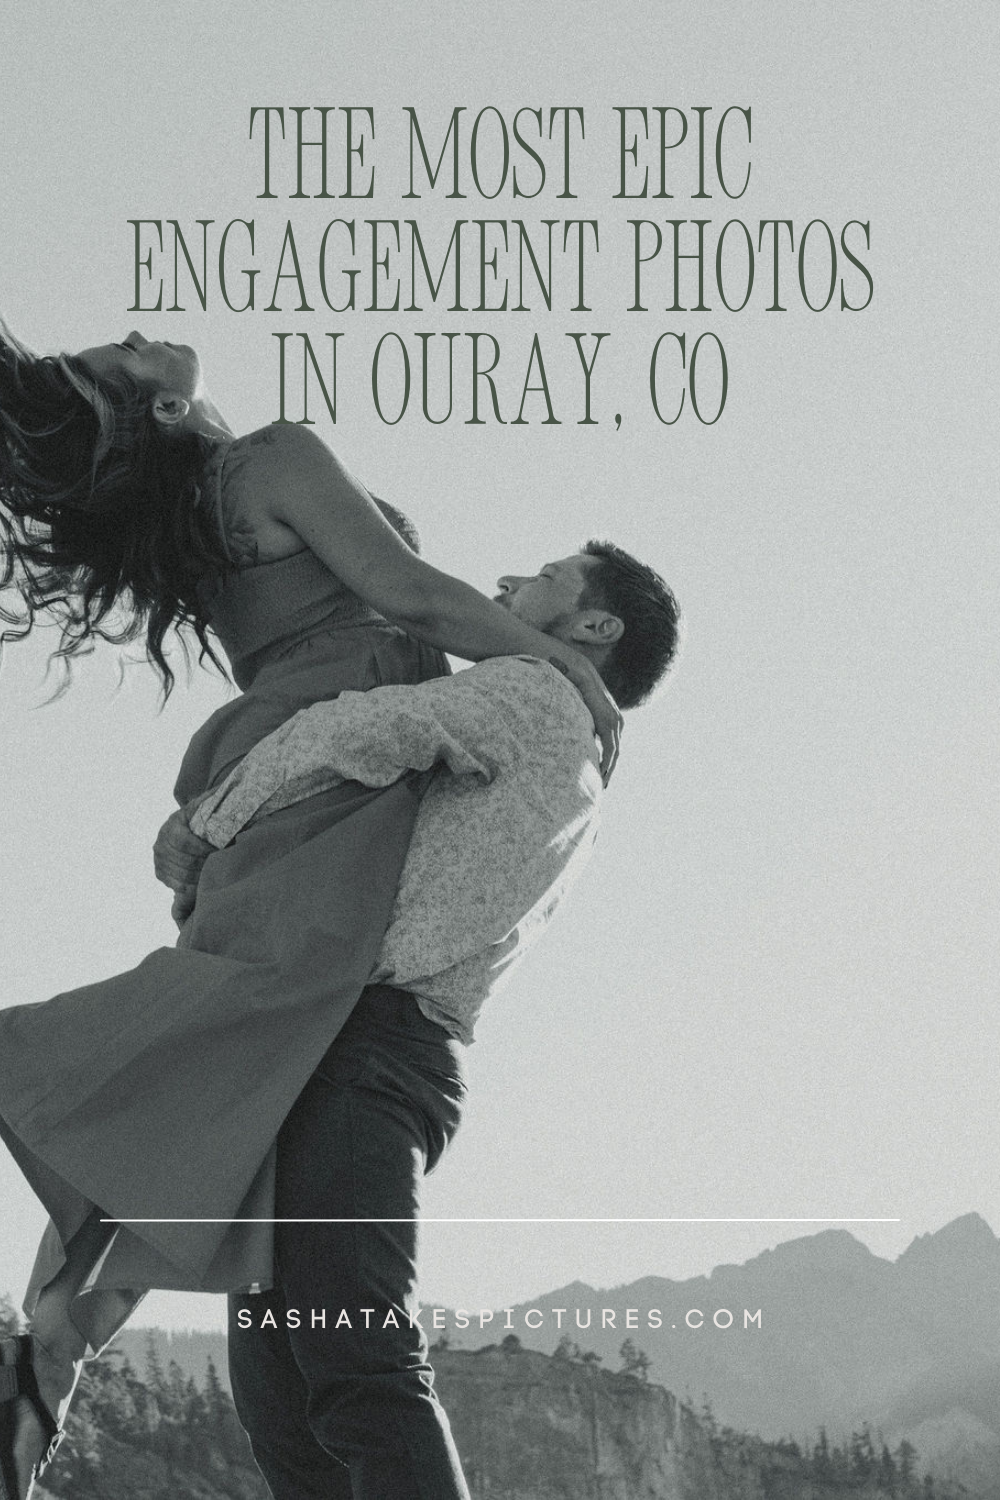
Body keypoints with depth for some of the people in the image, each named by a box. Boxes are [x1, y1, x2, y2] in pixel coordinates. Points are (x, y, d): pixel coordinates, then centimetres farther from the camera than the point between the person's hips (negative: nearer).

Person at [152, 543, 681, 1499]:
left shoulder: (536, 691, 3)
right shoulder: (571, 795, 31)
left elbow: (368, 729, -14)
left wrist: (206, 820, -2)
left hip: (363, 1055, -10)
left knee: (358, 1366, -24)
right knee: (275, 1387, 1)